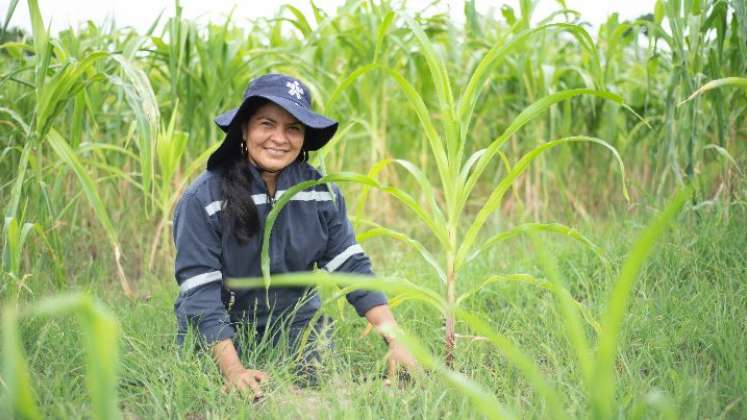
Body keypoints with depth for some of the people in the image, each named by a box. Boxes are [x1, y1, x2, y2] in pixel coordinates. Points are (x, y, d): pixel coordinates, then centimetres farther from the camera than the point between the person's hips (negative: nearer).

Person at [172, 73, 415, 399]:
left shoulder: (321, 192, -6)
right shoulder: (203, 199, -18)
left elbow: (352, 267, -6)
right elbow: (200, 292, -21)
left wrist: (396, 342, -17)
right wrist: (233, 369, -31)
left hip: (296, 323, 3)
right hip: (219, 334, -3)